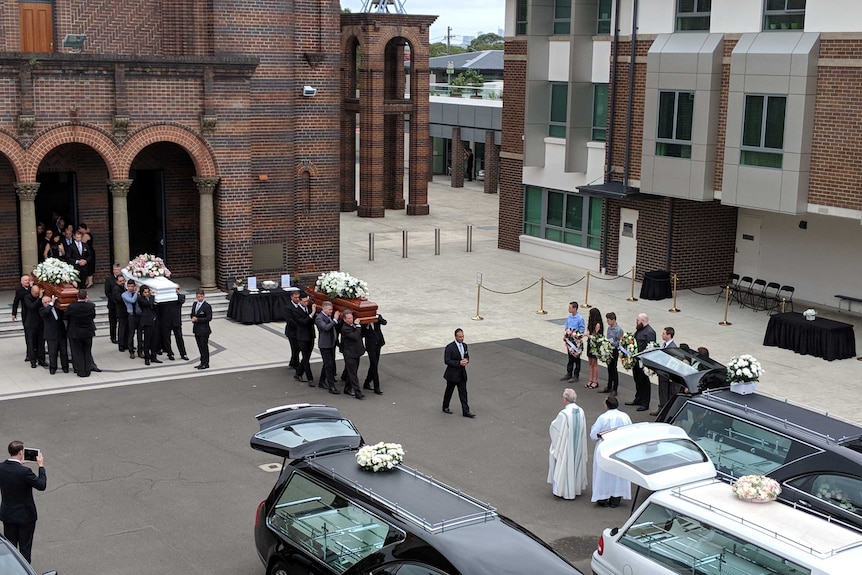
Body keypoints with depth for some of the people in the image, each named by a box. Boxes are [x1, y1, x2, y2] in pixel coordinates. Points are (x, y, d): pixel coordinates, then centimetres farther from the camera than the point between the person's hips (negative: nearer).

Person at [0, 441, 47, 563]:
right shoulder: (24, 471, -26)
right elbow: (42, 485, -18)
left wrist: (19, 464, 12)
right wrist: (41, 466, -9)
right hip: (25, 516, -5)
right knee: (25, 548, 10)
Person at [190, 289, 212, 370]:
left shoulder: (207, 306, -14)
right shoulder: (195, 304, 9)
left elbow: (209, 318, -17)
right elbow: (192, 314, 18)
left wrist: (198, 319, -19)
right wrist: (193, 318, -6)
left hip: (204, 329, -7)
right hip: (196, 329, 7)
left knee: (204, 346, 0)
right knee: (200, 346, 14)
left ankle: (205, 364, 9)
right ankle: (202, 362, 23)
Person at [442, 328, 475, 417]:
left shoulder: (464, 345, 4)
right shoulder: (450, 347, -18)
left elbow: (467, 356, 17)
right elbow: (447, 361, -20)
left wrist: (466, 360, -8)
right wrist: (459, 363, -25)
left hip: (462, 373, 5)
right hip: (452, 374, -5)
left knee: (463, 392, 4)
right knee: (449, 391, 12)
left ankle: (466, 411, 4)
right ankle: (445, 407, 30)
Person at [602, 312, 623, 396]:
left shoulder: (618, 330, -15)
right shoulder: (609, 328, 7)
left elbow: (618, 343, -16)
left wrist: (610, 342, -25)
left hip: (615, 350, -7)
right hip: (608, 350, 7)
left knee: (614, 369, -1)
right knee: (609, 369, 16)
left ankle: (614, 390, 6)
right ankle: (609, 387, 26)